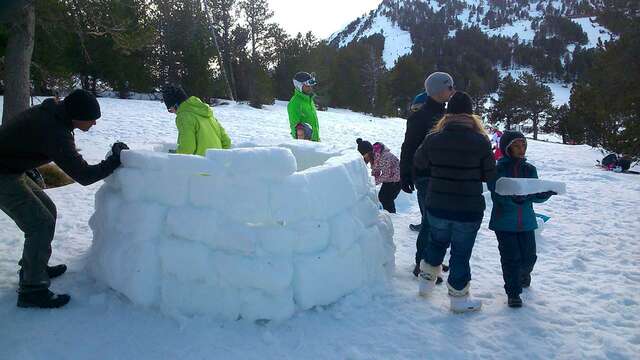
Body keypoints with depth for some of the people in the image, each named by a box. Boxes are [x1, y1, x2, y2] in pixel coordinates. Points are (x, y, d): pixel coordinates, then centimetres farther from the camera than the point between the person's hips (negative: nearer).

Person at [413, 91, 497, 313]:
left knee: (437, 242, 26)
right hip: (469, 211, -2)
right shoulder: (481, 141, -13)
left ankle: (426, 283, 38)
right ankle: (459, 299, 23)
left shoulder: (433, 138, -7)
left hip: (437, 207, 3)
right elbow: (490, 175, -3)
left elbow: (419, 163, 8)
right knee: (461, 253, 10)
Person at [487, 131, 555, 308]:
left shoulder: (529, 169, 5)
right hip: (504, 222, -4)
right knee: (510, 258, 0)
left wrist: (546, 193, -16)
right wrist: (513, 198, -34)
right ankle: (513, 292, 16)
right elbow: (497, 195, -18)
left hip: (526, 221, 4)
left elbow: (536, 194, 4)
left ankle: (524, 273, 45)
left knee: (529, 256, 10)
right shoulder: (498, 169, -9)